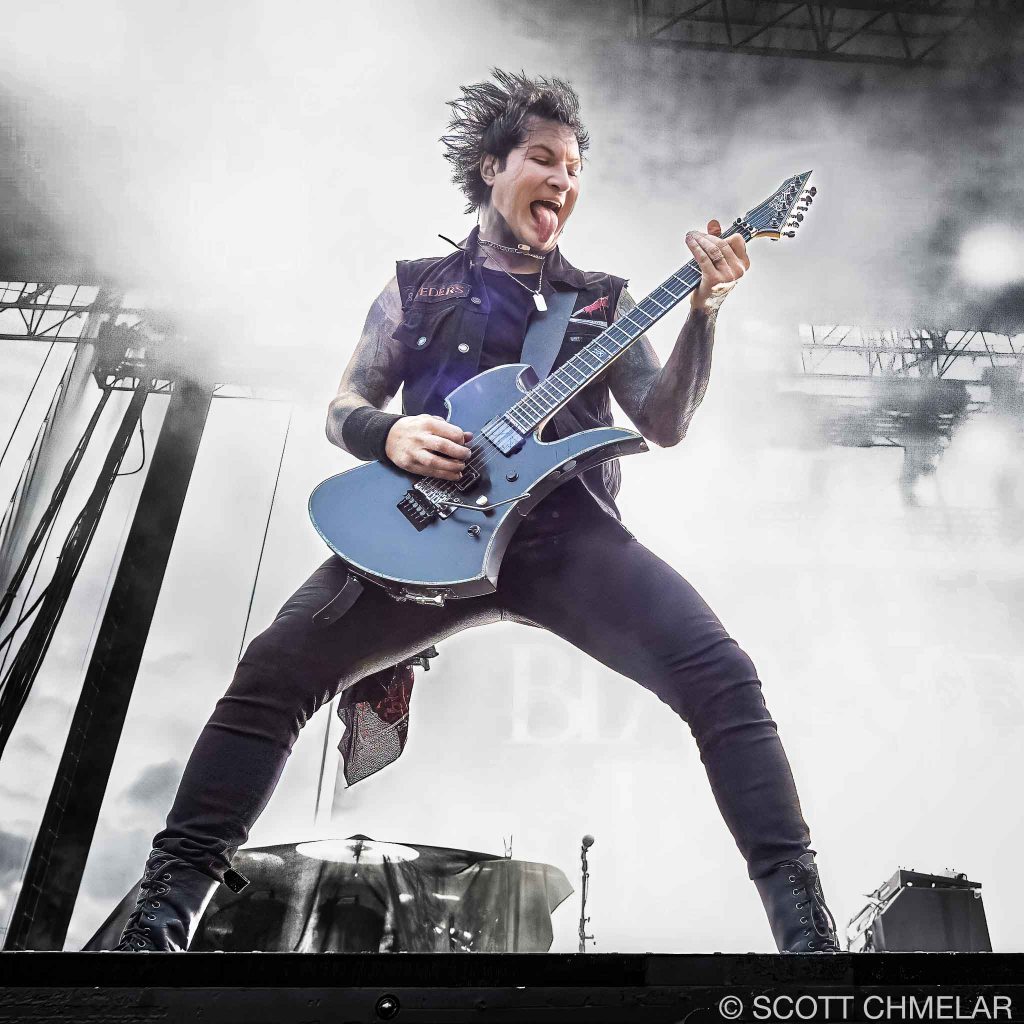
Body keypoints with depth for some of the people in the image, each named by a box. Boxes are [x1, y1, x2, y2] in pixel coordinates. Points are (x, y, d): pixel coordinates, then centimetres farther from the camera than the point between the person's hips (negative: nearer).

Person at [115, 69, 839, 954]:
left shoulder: (603, 300, 21)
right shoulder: (416, 288, 20)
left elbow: (664, 425, 9)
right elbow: (342, 409, 16)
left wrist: (703, 312, -6)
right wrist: (391, 434, -9)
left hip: (571, 529, 1)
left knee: (721, 675, -20)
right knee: (274, 670, -17)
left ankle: (804, 922, -9)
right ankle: (165, 909, -2)